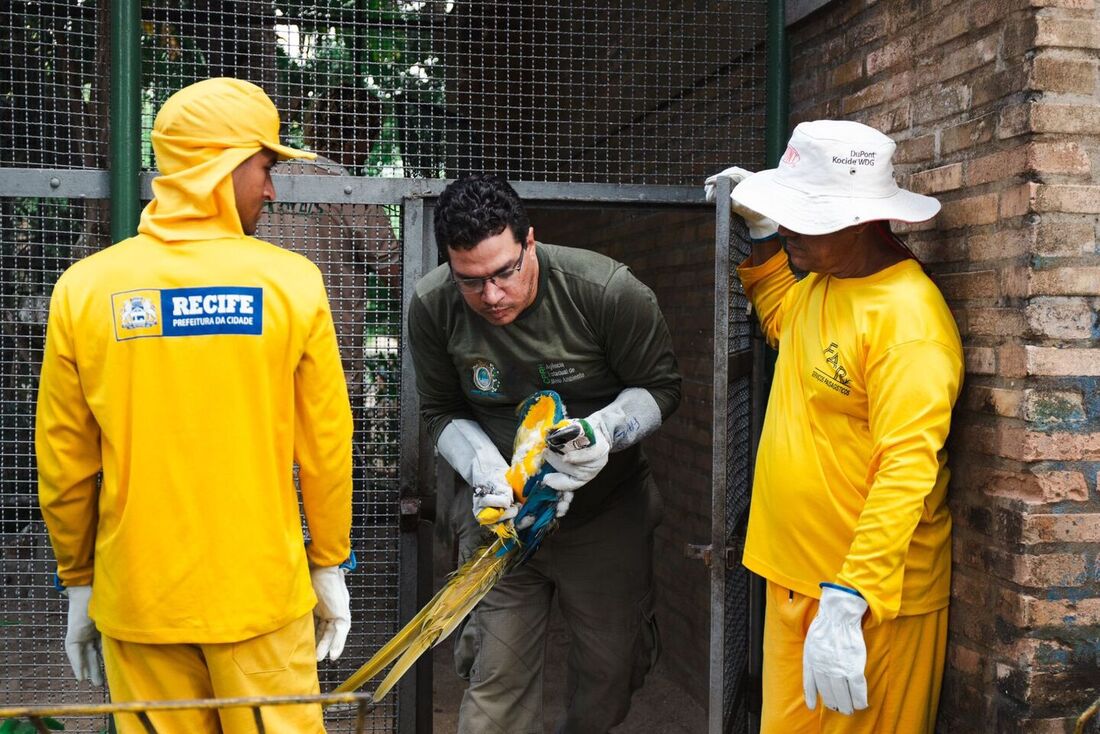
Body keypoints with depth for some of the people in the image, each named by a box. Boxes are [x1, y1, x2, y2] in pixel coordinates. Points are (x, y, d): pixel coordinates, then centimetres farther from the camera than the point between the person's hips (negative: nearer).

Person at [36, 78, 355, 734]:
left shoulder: (84, 287, -3)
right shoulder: (292, 281, -8)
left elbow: (64, 459, 2)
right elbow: (326, 444, -3)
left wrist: (78, 581, 15)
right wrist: (331, 565, 10)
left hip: (135, 598, 2)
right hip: (261, 593, -2)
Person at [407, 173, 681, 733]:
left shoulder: (609, 291, -21)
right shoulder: (432, 307, -13)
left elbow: (661, 387, -8)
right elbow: (441, 412, 0)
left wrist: (606, 430, -27)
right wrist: (487, 473, -18)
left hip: (606, 513, 0)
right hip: (499, 515, 1)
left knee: (612, 670, 11)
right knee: (497, 679, -2)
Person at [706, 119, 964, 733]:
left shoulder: (907, 319, -21)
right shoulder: (820, 280, 7)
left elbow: (907, 473, -26)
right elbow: (782, 321, 31)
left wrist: (845, 606, -31)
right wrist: (761, 238, 16)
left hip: (870, 596, -8)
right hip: (796, 579, 8)